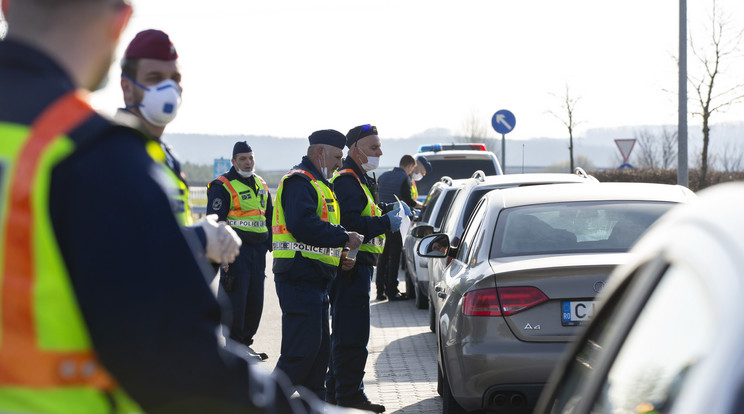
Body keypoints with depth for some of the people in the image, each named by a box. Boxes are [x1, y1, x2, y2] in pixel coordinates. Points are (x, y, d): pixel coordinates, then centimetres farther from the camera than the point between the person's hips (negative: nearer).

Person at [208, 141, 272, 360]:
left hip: (258, 251, 7)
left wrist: (271, 245, 18)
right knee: (235, 300, -8)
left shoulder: (261, 185, 16)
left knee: (255, 300, 9)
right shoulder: (222, 186, -6)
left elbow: (269, 217, 25)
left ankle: (245, 343, 20)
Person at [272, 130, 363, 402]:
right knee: (301, 349, -12)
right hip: (299, 279, -11)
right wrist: (344, 237, -19)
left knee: (320, 346, 15)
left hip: (315, 280, 11)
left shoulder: (318, 184, 24)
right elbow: (303, 225, -25)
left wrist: (338, 257, 13)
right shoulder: (299, 182, -11)